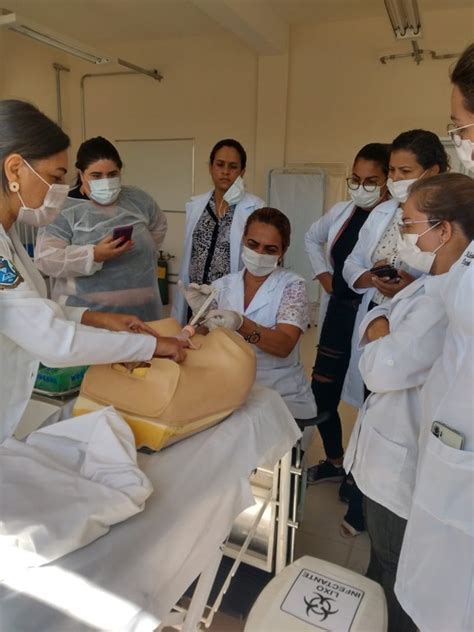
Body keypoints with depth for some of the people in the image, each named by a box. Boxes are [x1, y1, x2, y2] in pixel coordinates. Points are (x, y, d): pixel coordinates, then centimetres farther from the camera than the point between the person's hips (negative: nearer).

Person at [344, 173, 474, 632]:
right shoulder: (430, 283, 7)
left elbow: (383, 370, -30)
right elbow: (373, 320, 7)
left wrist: (377, 341, -10)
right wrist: (381, 332, -15)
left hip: (406, 463, -10)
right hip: (390, 449, 10)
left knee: (397, 579, 15)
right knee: (383, 559, 31)